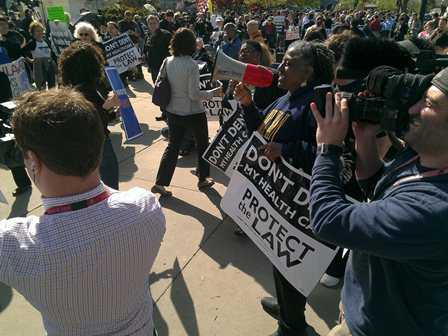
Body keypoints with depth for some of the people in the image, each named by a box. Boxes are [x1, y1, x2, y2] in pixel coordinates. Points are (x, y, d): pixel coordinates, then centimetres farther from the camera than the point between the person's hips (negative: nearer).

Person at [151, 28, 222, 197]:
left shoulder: (167, 62, -3)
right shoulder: (192, 65, -20)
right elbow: (194, 95, -20)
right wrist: (212, 93, -8)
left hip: (173, 112, 5)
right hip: (193, 113, -5)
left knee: (172, 146, 15)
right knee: (202, 145, 17)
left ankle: (160, 183, 13)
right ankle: (203, 179, 30)